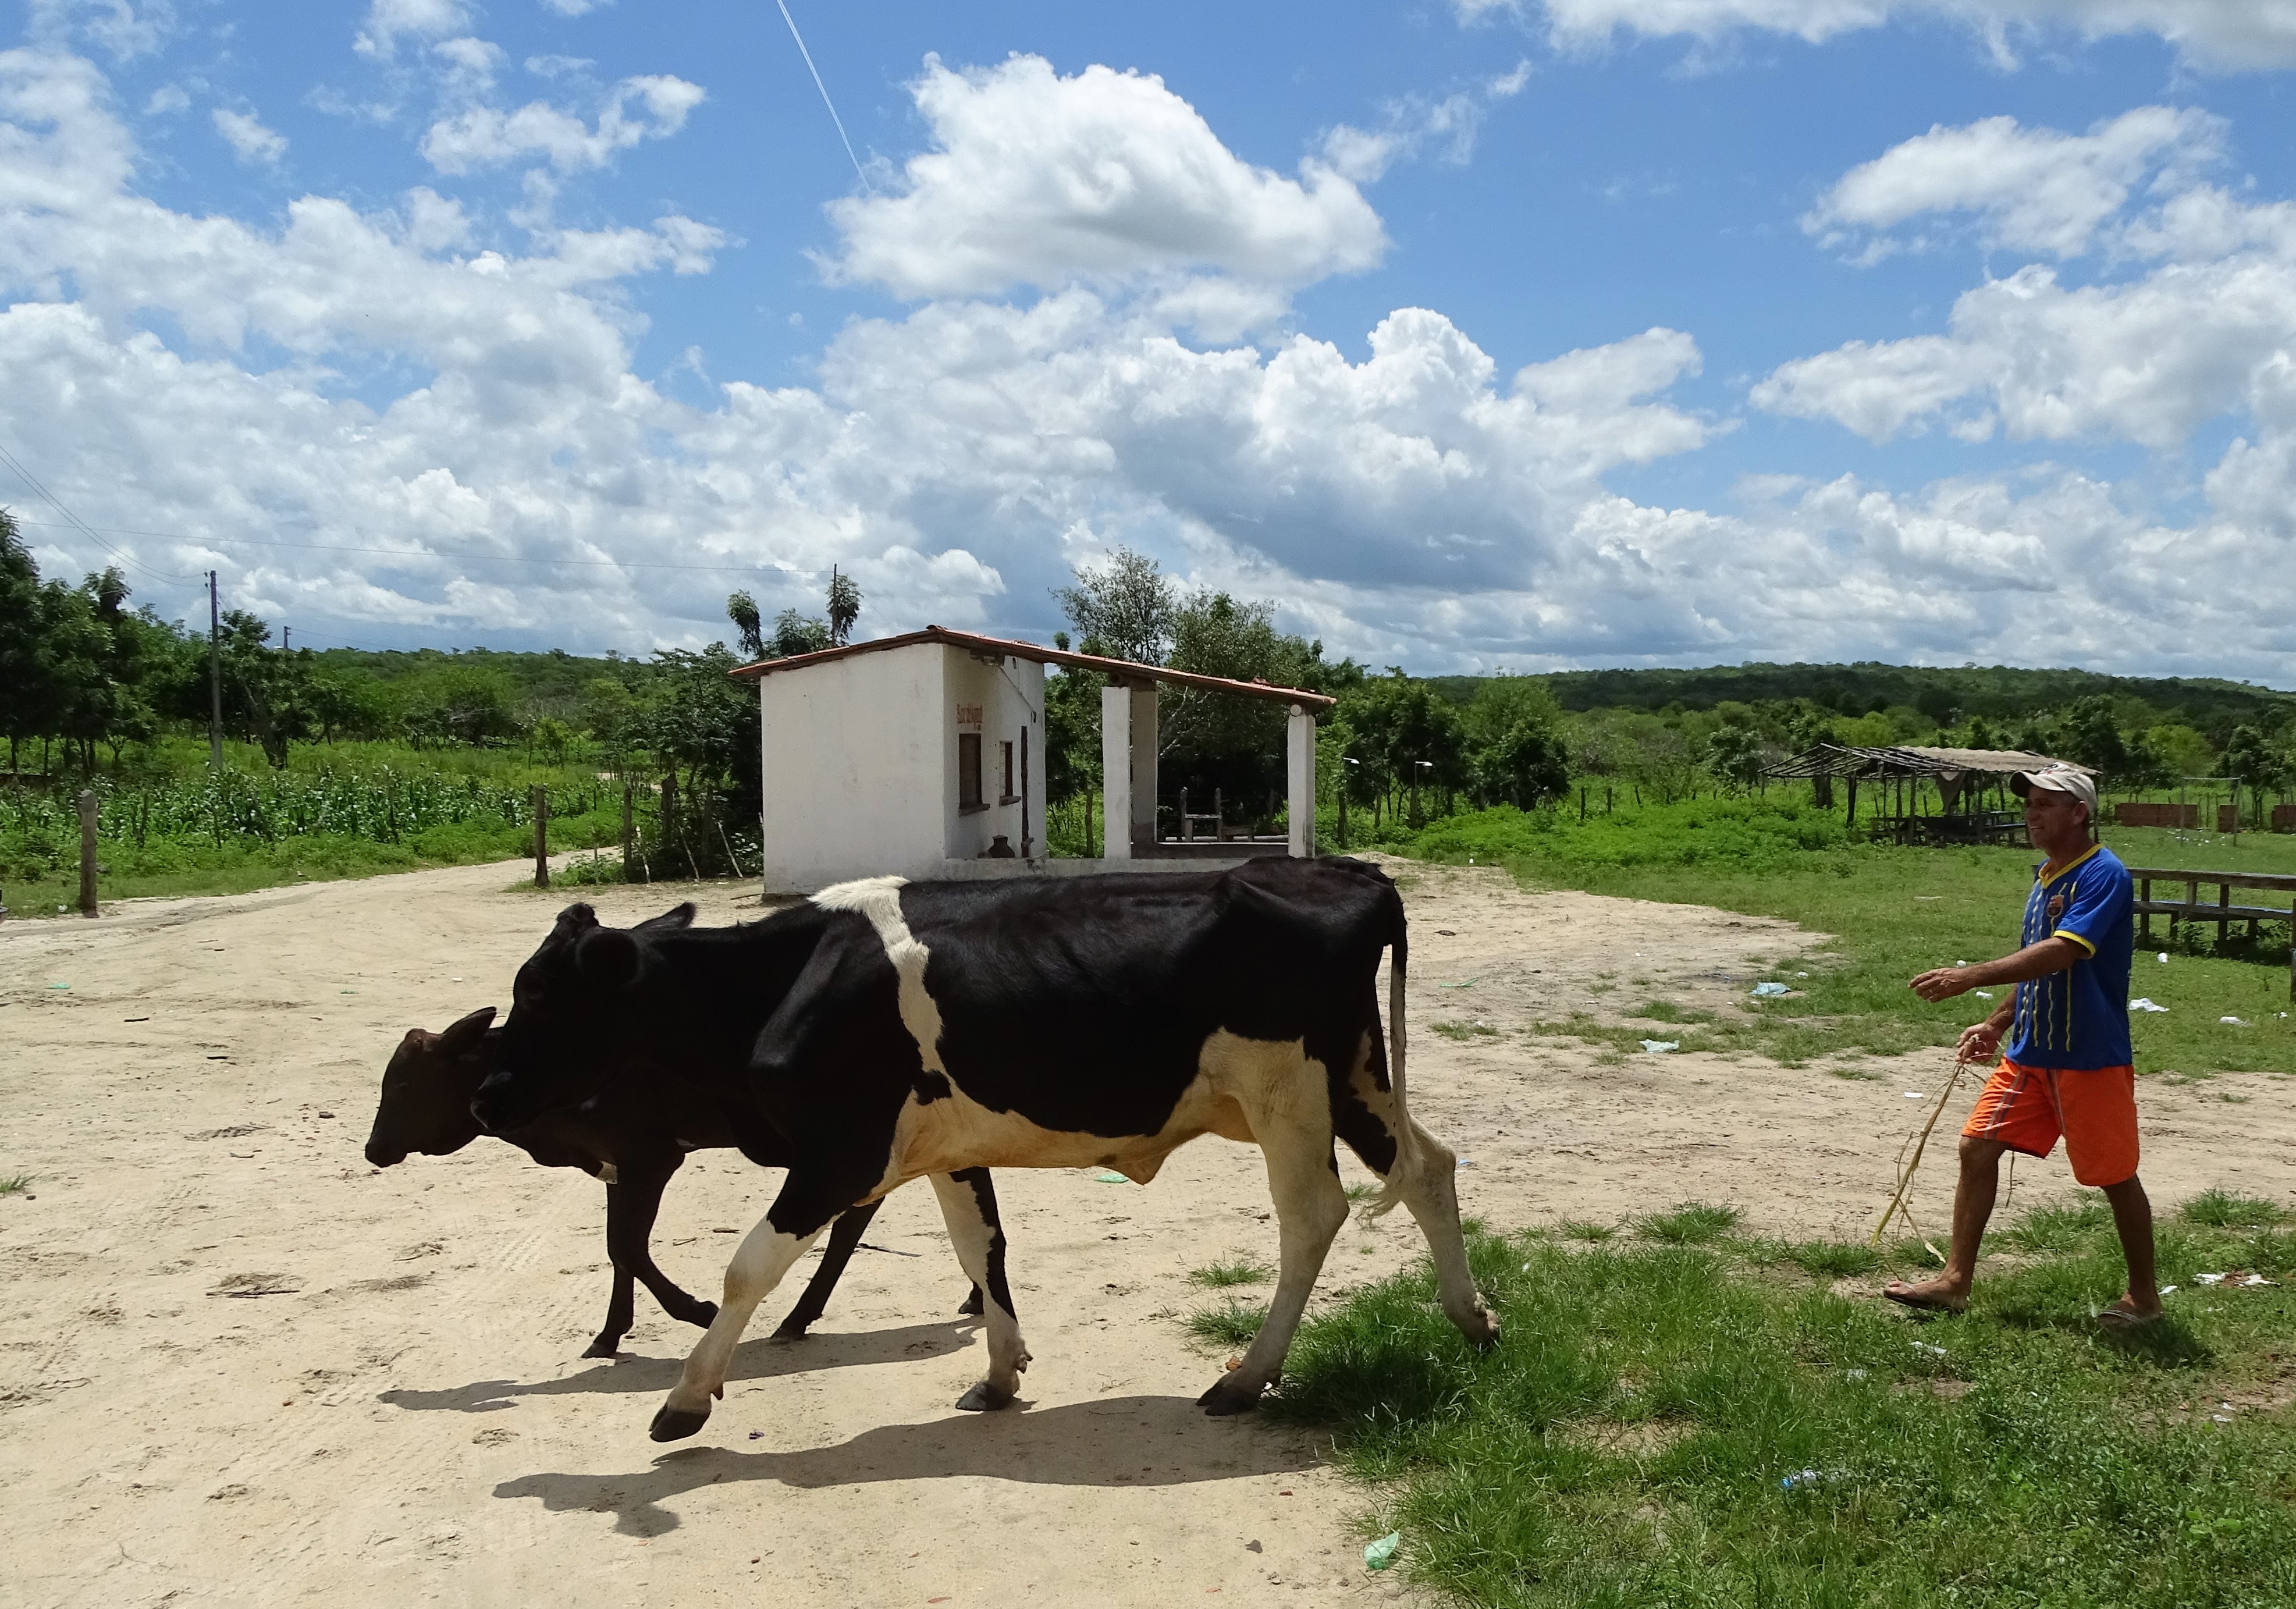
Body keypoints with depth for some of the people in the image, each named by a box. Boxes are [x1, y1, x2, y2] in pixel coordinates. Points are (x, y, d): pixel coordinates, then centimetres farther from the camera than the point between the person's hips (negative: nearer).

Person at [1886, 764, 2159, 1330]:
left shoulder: (2104, 875, -17)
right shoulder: (2044, 879, 11)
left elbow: (2062, 953, -30)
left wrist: (1971, 977, -36)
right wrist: (1997, 1024, 14)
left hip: (2091, 1060, -8)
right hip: (2028, 1053, 8)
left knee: (2115, 1176, 5)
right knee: (1977, 1147, 3)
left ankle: (2143, 1295, 25)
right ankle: (1956, 1281, 8)